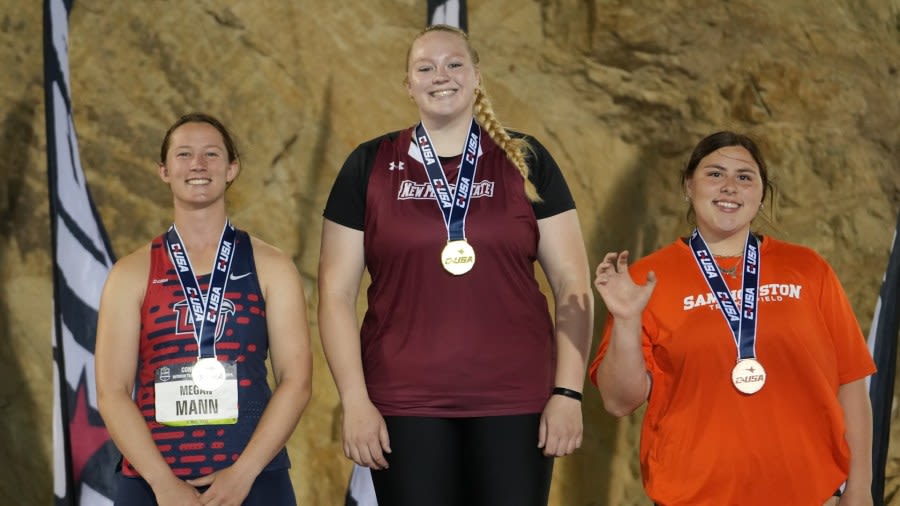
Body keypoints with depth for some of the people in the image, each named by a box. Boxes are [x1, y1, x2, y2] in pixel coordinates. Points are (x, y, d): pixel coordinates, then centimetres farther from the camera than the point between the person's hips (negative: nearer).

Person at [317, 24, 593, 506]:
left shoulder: (526, 161, 7)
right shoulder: (370, 165, 6)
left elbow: (572, 283, 5)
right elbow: (337, 293, 4)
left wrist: (569, 391, -3)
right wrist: (354, 400, -4)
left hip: (517, 402, 0)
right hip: (404, 405, 0)